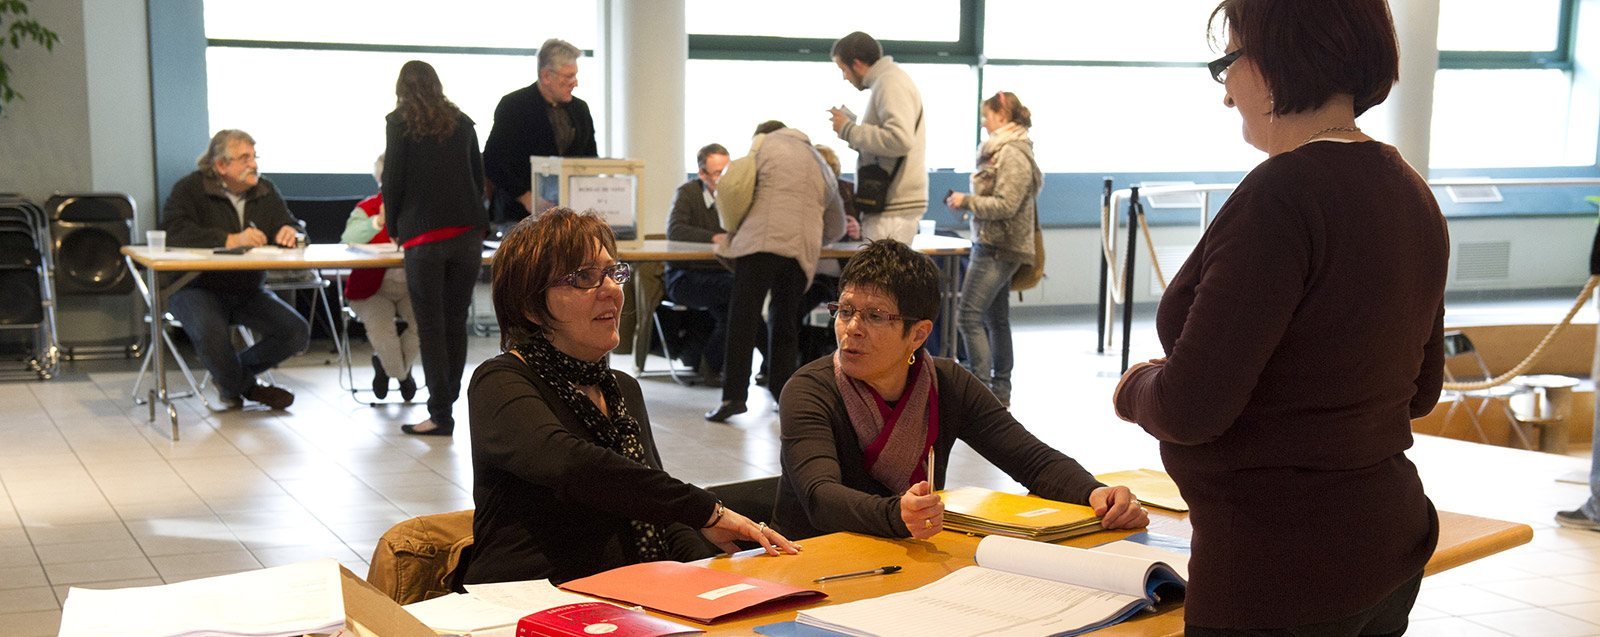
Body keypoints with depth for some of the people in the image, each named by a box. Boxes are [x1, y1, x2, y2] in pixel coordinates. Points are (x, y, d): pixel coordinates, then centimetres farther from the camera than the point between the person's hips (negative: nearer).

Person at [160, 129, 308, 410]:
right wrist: (231, 240, -33)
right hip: (197, 288, -5)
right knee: (211, 335, -35)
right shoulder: (190, 188, -8)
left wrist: (291, 232, -16)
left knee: (297, 332, -13)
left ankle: (234, 378, 10)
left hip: (248, 290, 5)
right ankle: (247, 387, -2)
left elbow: (292, 226, 12)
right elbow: (173, 232, -23)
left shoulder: (265, 192, 9)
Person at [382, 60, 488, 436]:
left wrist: (394, 229, 11)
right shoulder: (462, 122, 13)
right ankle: (447, 401, 13)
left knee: (430, 325, -1)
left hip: (423, 236, -4)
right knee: (456, 321, 9)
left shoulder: (399, 122, 1)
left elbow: (392, 179, -1)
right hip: (468, 232, 4)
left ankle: (440, 414, -2)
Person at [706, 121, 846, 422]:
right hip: (803, 249, 5)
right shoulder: (819, 163, 32)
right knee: (786, 321, 13)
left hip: (763, 239, -5)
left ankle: (734, 395, -13)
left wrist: (734, 232, 20)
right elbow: (836, 227, 34)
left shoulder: (764, 142, 17)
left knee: (743, 317, -6)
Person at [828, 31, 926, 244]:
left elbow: (900, 140, -25)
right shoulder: (886, 81, 19)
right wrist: (849, 120, 18)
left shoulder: (890, 83, -12)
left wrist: (848, 130, -16)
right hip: (890, 205, 10)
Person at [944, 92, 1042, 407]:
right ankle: (1000, 390, 20)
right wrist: (966, 201, 9)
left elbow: (1005, 204, -21)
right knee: (996, 319, 13)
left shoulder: (1013, 155, -15)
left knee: (969, 316, -12)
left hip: (998, 248, -11)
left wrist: (966, 201, -14)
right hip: (993, 246, 11)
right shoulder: (1002, 150, 16)